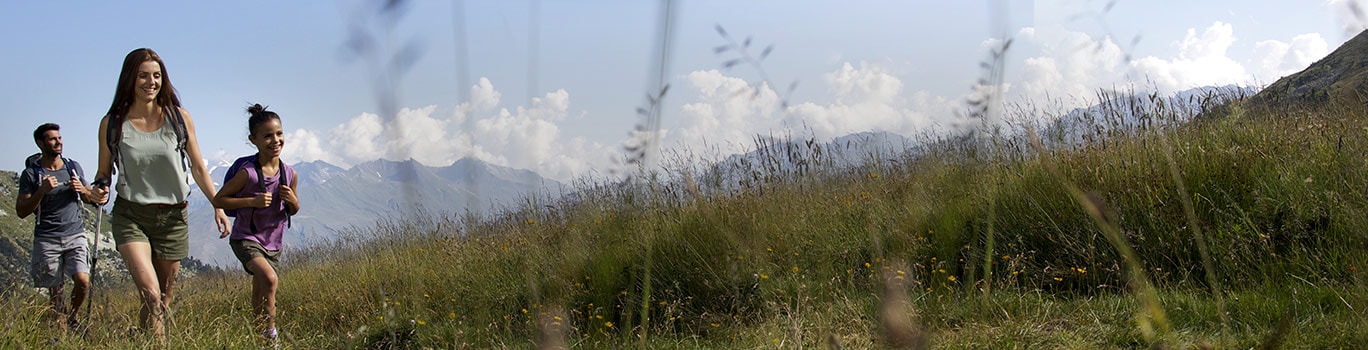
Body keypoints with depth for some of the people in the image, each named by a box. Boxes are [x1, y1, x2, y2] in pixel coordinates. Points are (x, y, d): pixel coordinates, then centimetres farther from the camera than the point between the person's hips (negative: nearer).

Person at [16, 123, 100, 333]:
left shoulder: (73, 167, 11)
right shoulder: (31, 174, 0)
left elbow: (91, 199, 21)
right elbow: (21, 211, -3)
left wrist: (82, 190, -2)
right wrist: (42, 191, -17)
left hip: (75, 236, 2)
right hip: (47, 239, -2)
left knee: (82, 281, -13)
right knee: (55, 290, -1)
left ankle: (72, 318, 13)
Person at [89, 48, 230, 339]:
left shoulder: (179, 118, 1)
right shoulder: (113, 123, -1)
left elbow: (198, 167, 8)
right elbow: (104, 172, 9)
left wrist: (218, 206, 2)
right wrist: (100, 190, -13)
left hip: (172, 217, 2)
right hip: (130, 216, -2)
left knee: (164, 300, 7)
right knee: (150, 295, -21)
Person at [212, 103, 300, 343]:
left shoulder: (290, 174, -2)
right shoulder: (247, 172, -17)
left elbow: (293, 211, 13)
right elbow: (218, 200, -11)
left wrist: (292, 201, -11)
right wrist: (252, 201, -23)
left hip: (273, 242, 6)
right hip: (245, 239, -6)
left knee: (260, 296, 15)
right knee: (269, 279, -28)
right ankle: (270, 334, -18)